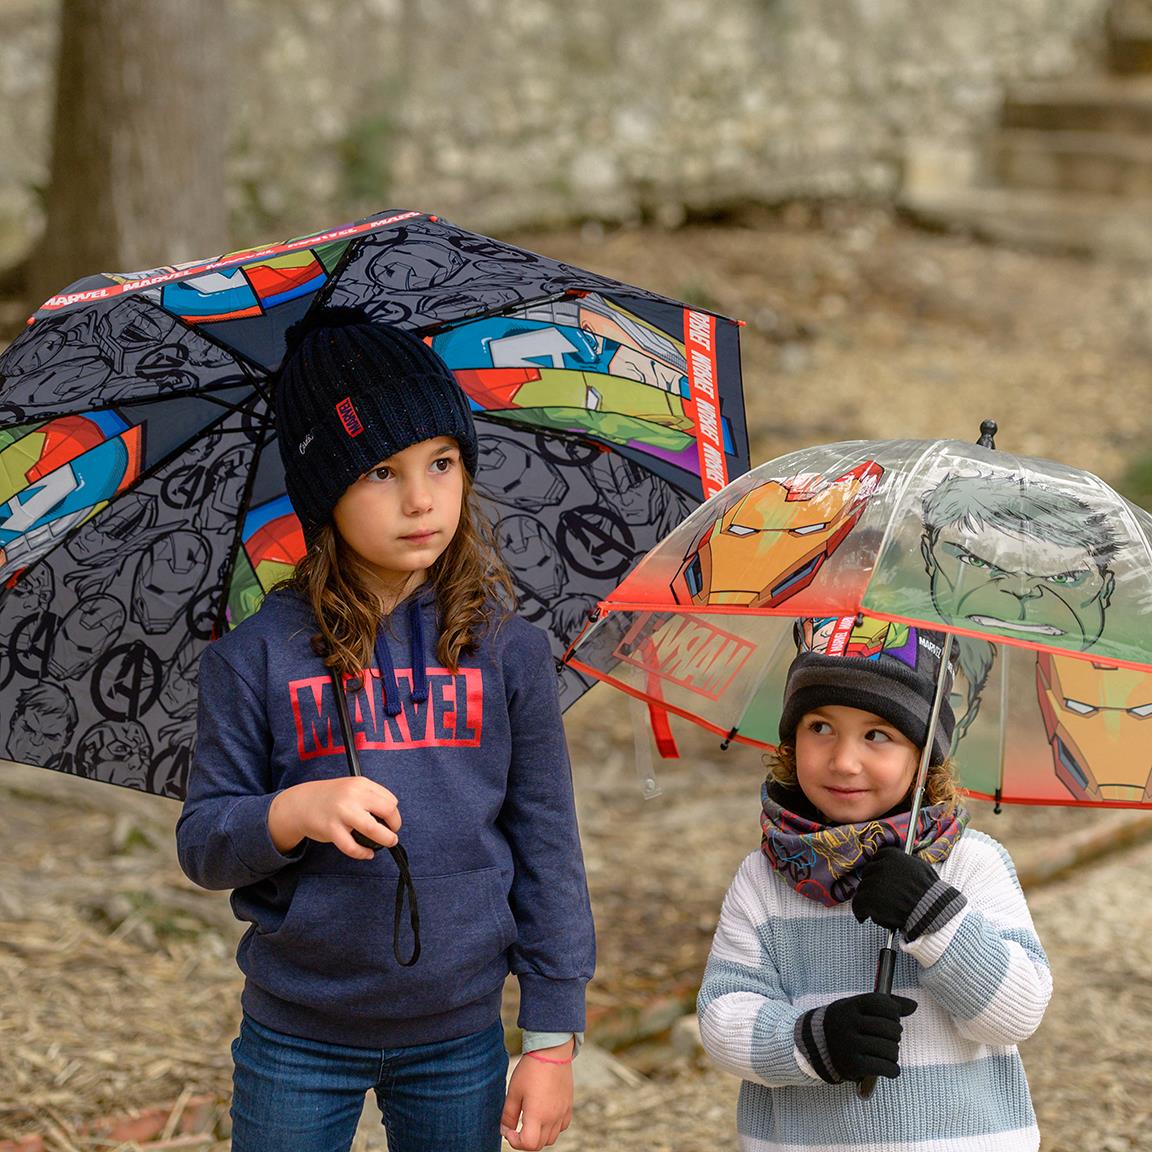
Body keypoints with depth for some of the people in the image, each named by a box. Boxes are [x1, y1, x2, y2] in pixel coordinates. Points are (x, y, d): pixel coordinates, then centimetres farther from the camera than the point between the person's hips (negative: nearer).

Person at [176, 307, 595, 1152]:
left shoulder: (508, 649, -4)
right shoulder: (257, 655, -7)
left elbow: (547, 847, 0)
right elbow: (201, 844, -3)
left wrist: (554, 1041, -1)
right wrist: (293, 813, -25)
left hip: (459, 1039, 1)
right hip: (296, 1041, -1)